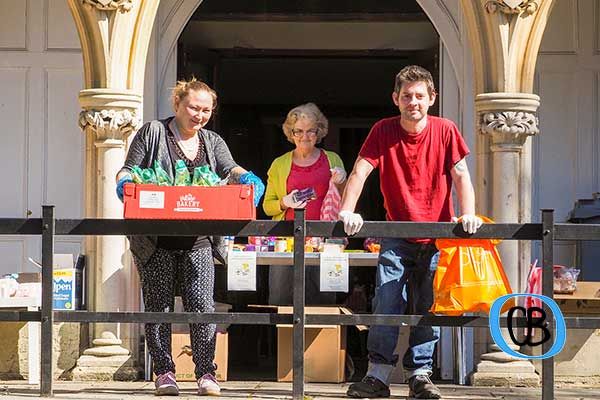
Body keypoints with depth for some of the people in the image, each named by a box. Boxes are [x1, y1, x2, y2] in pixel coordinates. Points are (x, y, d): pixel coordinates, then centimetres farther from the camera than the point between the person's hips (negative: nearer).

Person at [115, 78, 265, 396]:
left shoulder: (213, 142, 17)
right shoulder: (152, 132, 6)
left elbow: (229, 169, 1)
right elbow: (126, 171, 4)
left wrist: (247, 179, -22)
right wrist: (125, 184, -20)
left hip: (197, 240, 2)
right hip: (156, 241, -2)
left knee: (201, 303, -5)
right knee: (159, 304, 1)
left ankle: (206, 373, -1)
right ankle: (163, 372, 8)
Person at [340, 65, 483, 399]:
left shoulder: (445, 130, -4)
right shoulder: (383, 131, -4)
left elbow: (461, 174, -6)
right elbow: (360, 172, -10)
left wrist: (468, 214, -20)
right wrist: (347, 211, -24)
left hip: (436, 237, 0)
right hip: (397, 236, 0)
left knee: (428, 307, 2)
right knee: (386, 303, -8)